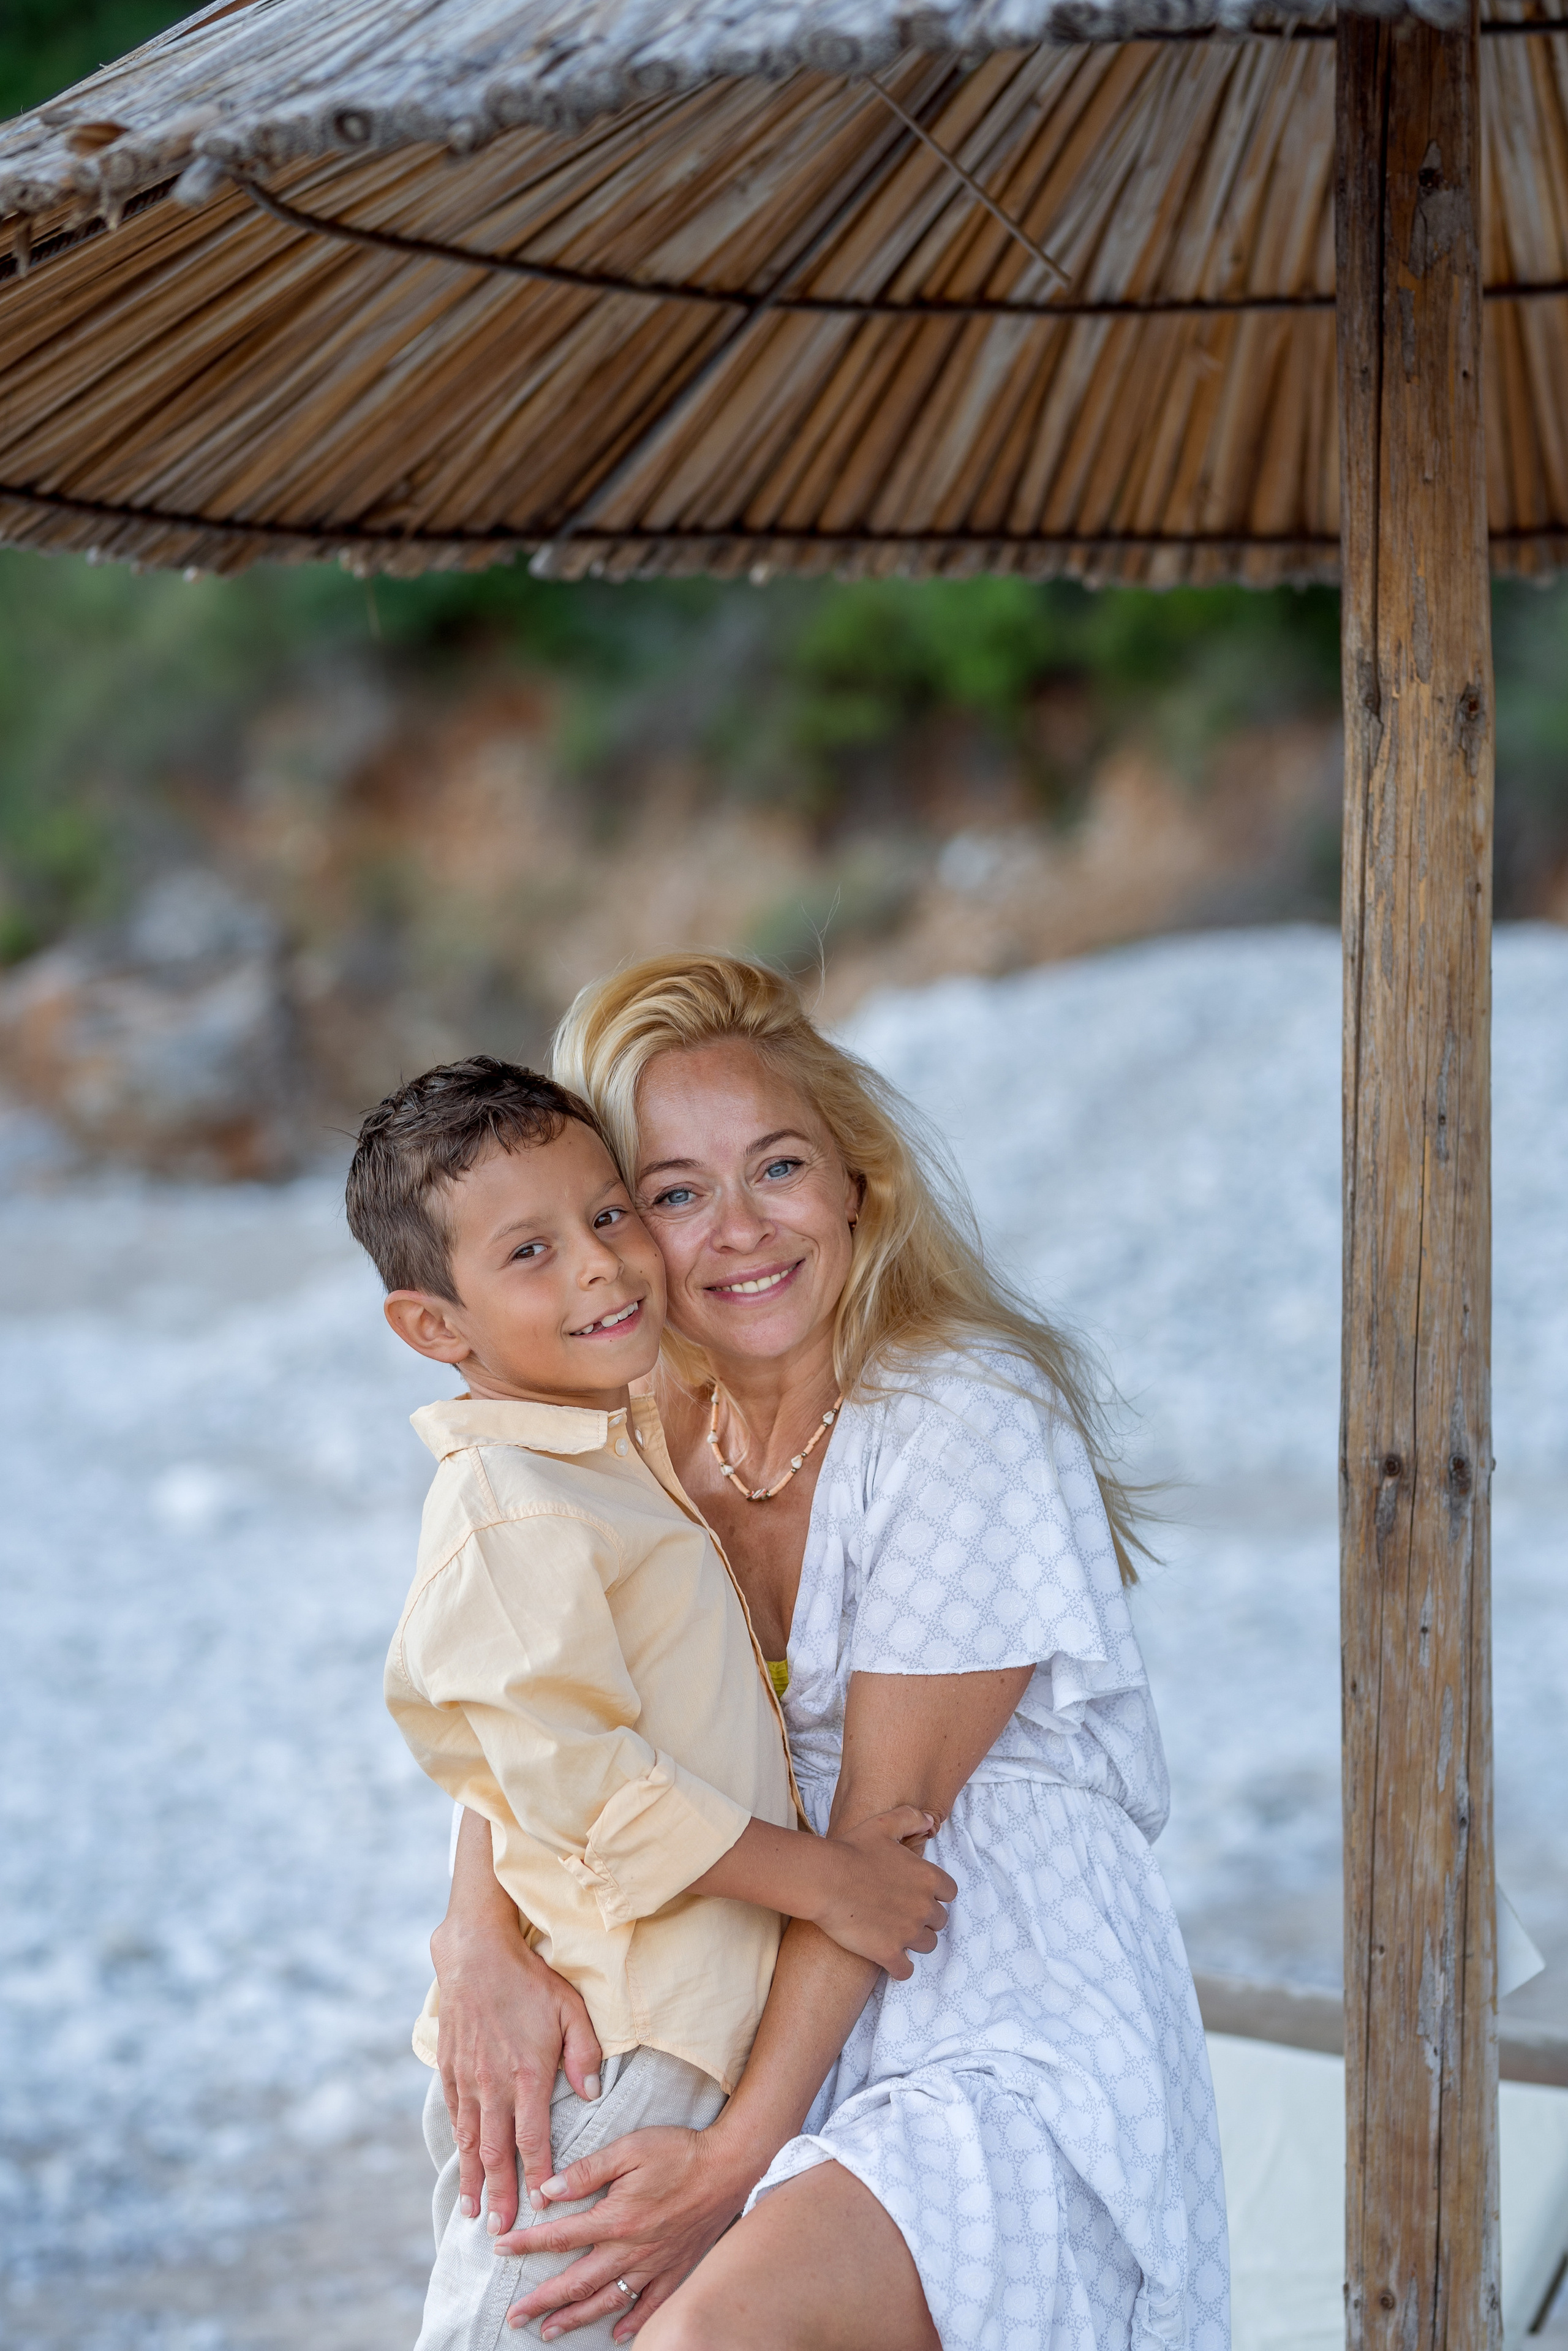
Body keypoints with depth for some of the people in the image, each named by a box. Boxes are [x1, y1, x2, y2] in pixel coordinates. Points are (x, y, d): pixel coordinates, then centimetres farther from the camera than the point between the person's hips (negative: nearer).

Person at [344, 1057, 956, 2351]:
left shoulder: (627, 1448, 14)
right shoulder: (512, 1510, -18)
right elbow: (571, 1774, -23)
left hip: (680, 2036, 9)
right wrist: (823, 1878, -18)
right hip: (593, 2051, -9)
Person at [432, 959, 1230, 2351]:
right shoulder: (661, 1433, 6)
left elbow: (887, 1815, -15)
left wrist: (742, 2155, -15)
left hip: (1025, 2048, -7)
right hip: (814, 2048, 7)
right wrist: (483, 1936, -22)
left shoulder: (968, 1421, -14)